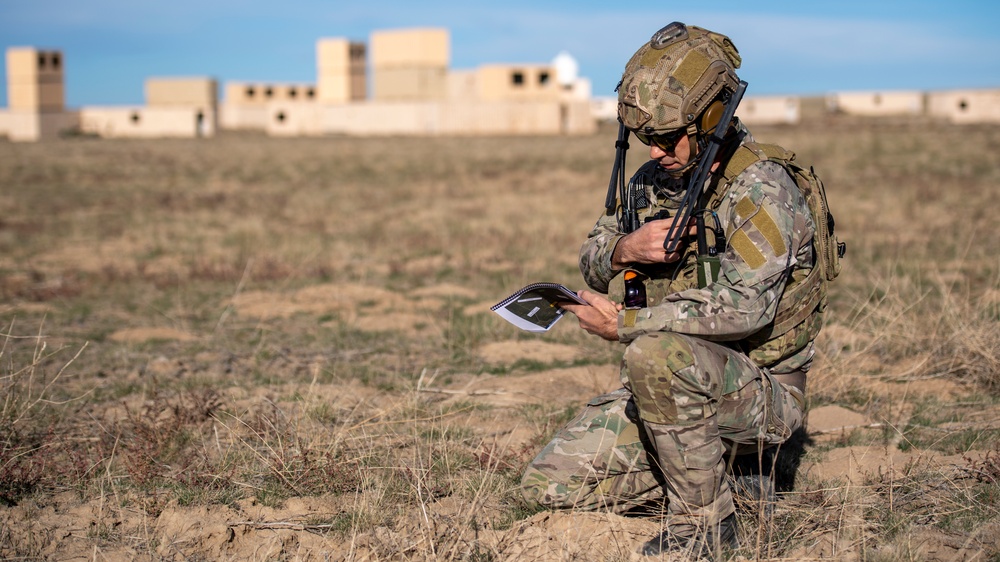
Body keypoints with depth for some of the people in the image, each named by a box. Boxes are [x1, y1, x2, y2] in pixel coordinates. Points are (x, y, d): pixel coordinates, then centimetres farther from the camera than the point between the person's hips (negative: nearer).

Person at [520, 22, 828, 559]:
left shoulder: (759, 188, -18)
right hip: (677, 389, 8)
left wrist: (625, 323, -26)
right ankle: (712, 478, 11)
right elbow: (592, 262, 12)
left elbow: (743, 307, -30)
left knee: (657, 353, -38)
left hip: (761, 394, -7)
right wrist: (625, 250, -12)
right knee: (548, 484, -2)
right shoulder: (655, 178, 6)